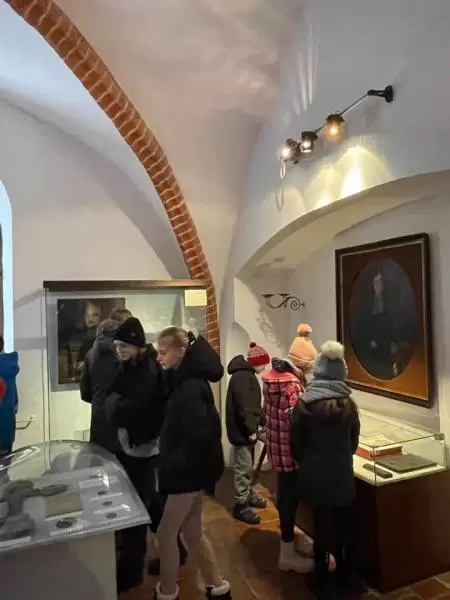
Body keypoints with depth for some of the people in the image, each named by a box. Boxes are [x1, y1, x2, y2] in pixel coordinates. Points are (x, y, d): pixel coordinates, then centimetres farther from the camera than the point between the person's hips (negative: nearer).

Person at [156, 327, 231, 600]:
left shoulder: (191, 387, -24)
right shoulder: (187, 381, 5)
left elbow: (200, 434, -29)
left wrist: (175, 465, -18)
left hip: (187, 473, -9)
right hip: (191, 470, 9)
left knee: (166, 533, 11)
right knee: (192, 532, 22)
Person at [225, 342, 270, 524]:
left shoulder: (248, 374, 14)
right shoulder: (242, 376, -20)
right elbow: (243, 405, -26)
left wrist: (263, 421, 19)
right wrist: (251, 429, -24)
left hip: (246, 428, 10)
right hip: (242, 429, -10)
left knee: (248, 465, 20)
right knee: (243, 467, -3)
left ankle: (249, 495, 34)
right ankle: (241, 506, 7)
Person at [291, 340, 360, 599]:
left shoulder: (304, 404, -15)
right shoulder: (349, 404, -8)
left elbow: (295, 442, -7)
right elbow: (354, 443, 4)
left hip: (315, 475, -2)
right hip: (343, 474, 2)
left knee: (322, 522, 12)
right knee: (343, 522, 19)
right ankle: (343, 573, 37)